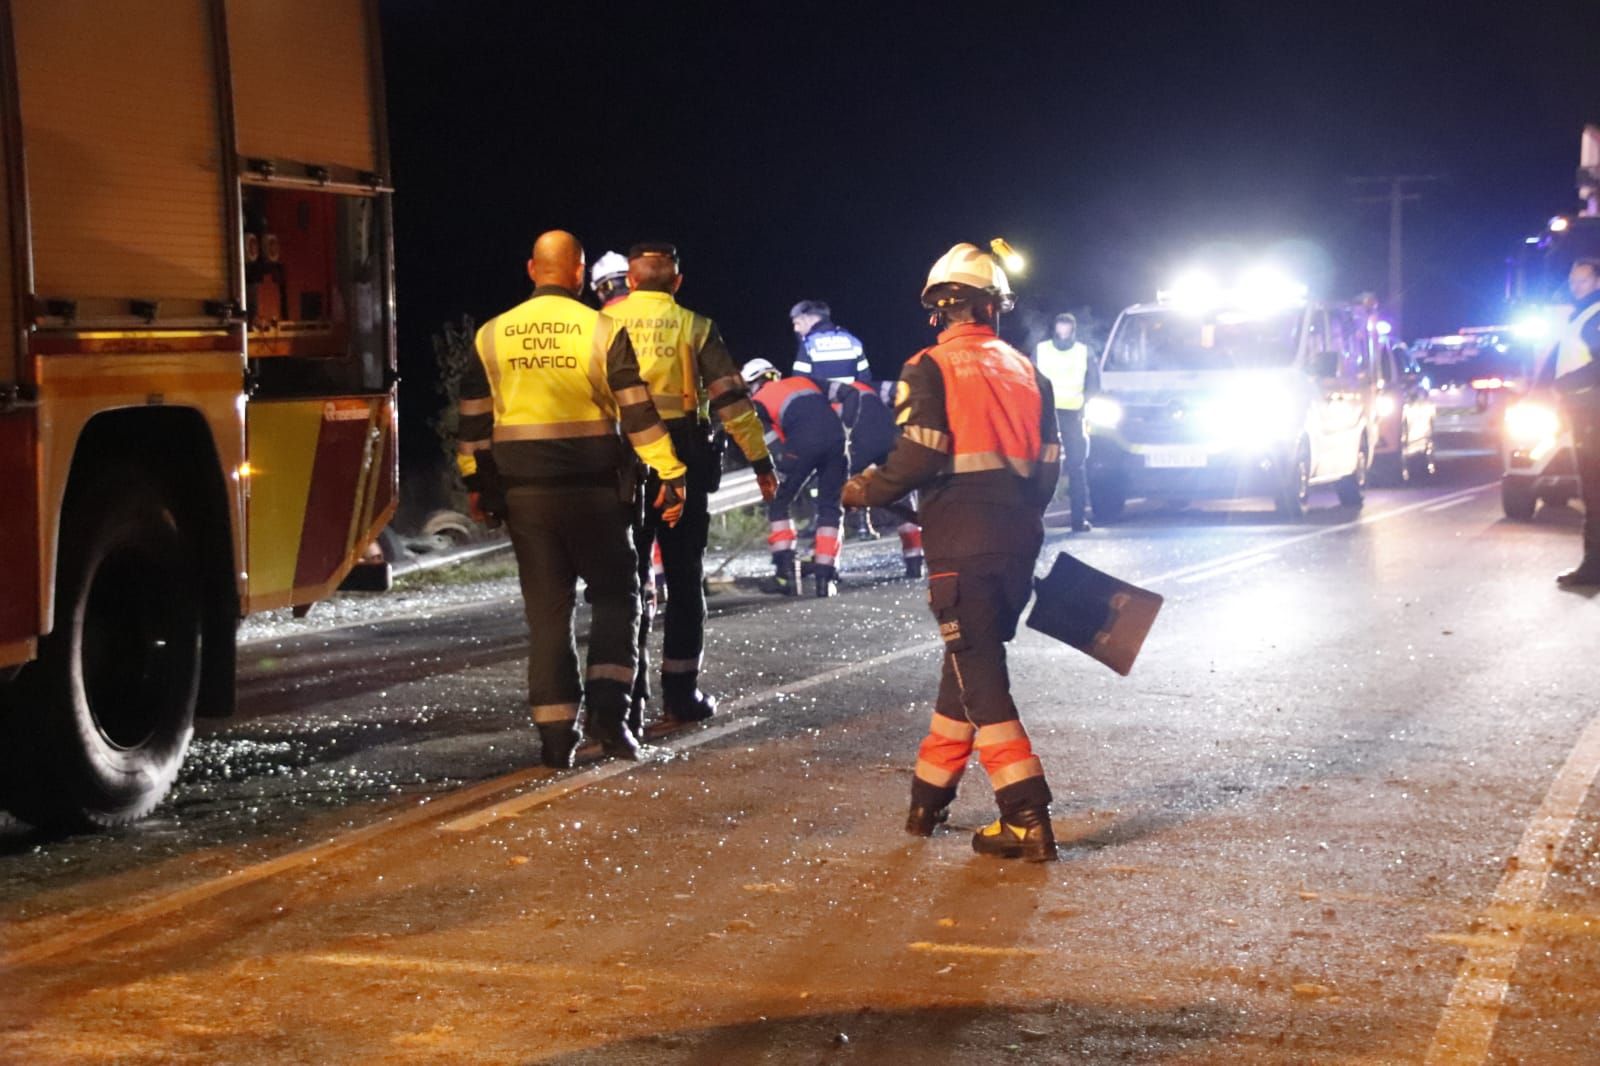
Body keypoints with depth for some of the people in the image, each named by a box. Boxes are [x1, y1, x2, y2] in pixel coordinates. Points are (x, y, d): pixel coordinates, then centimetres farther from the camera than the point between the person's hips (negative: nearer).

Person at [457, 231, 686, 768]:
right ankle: (608, 708, -7)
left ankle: (556, 733, 6)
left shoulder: (492, 335, 5)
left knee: (547, 609, 8)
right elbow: (637, 411, -7)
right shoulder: (601, 331, -5)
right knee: (614, 596, 10)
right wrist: (670, 475, -4)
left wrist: (476, 482, 19)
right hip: (593, 490, -3)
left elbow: (474, 417, 9)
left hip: (523, 490, 3)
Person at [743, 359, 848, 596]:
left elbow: (770, 439, 6)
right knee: (830, 507, 15)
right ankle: (824, 574, 9)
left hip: (804, 443, -4)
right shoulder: (805, 382, 34)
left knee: (778, 504, 14)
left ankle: (786, 566, 2)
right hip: (836, 436, 4)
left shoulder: (760, 401, 19)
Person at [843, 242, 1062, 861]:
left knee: (979, 676, -4)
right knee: (968, 665, 17)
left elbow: (918, 457, -15)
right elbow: (1048, 462, 13)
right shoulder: (1025, 371, 12)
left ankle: (1027, 821, -11)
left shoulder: (930, 369, -6)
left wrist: (866, 491, 3)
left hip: (962, 546, -6)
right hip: (1017, 542, 6)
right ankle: (928, 798, 26)